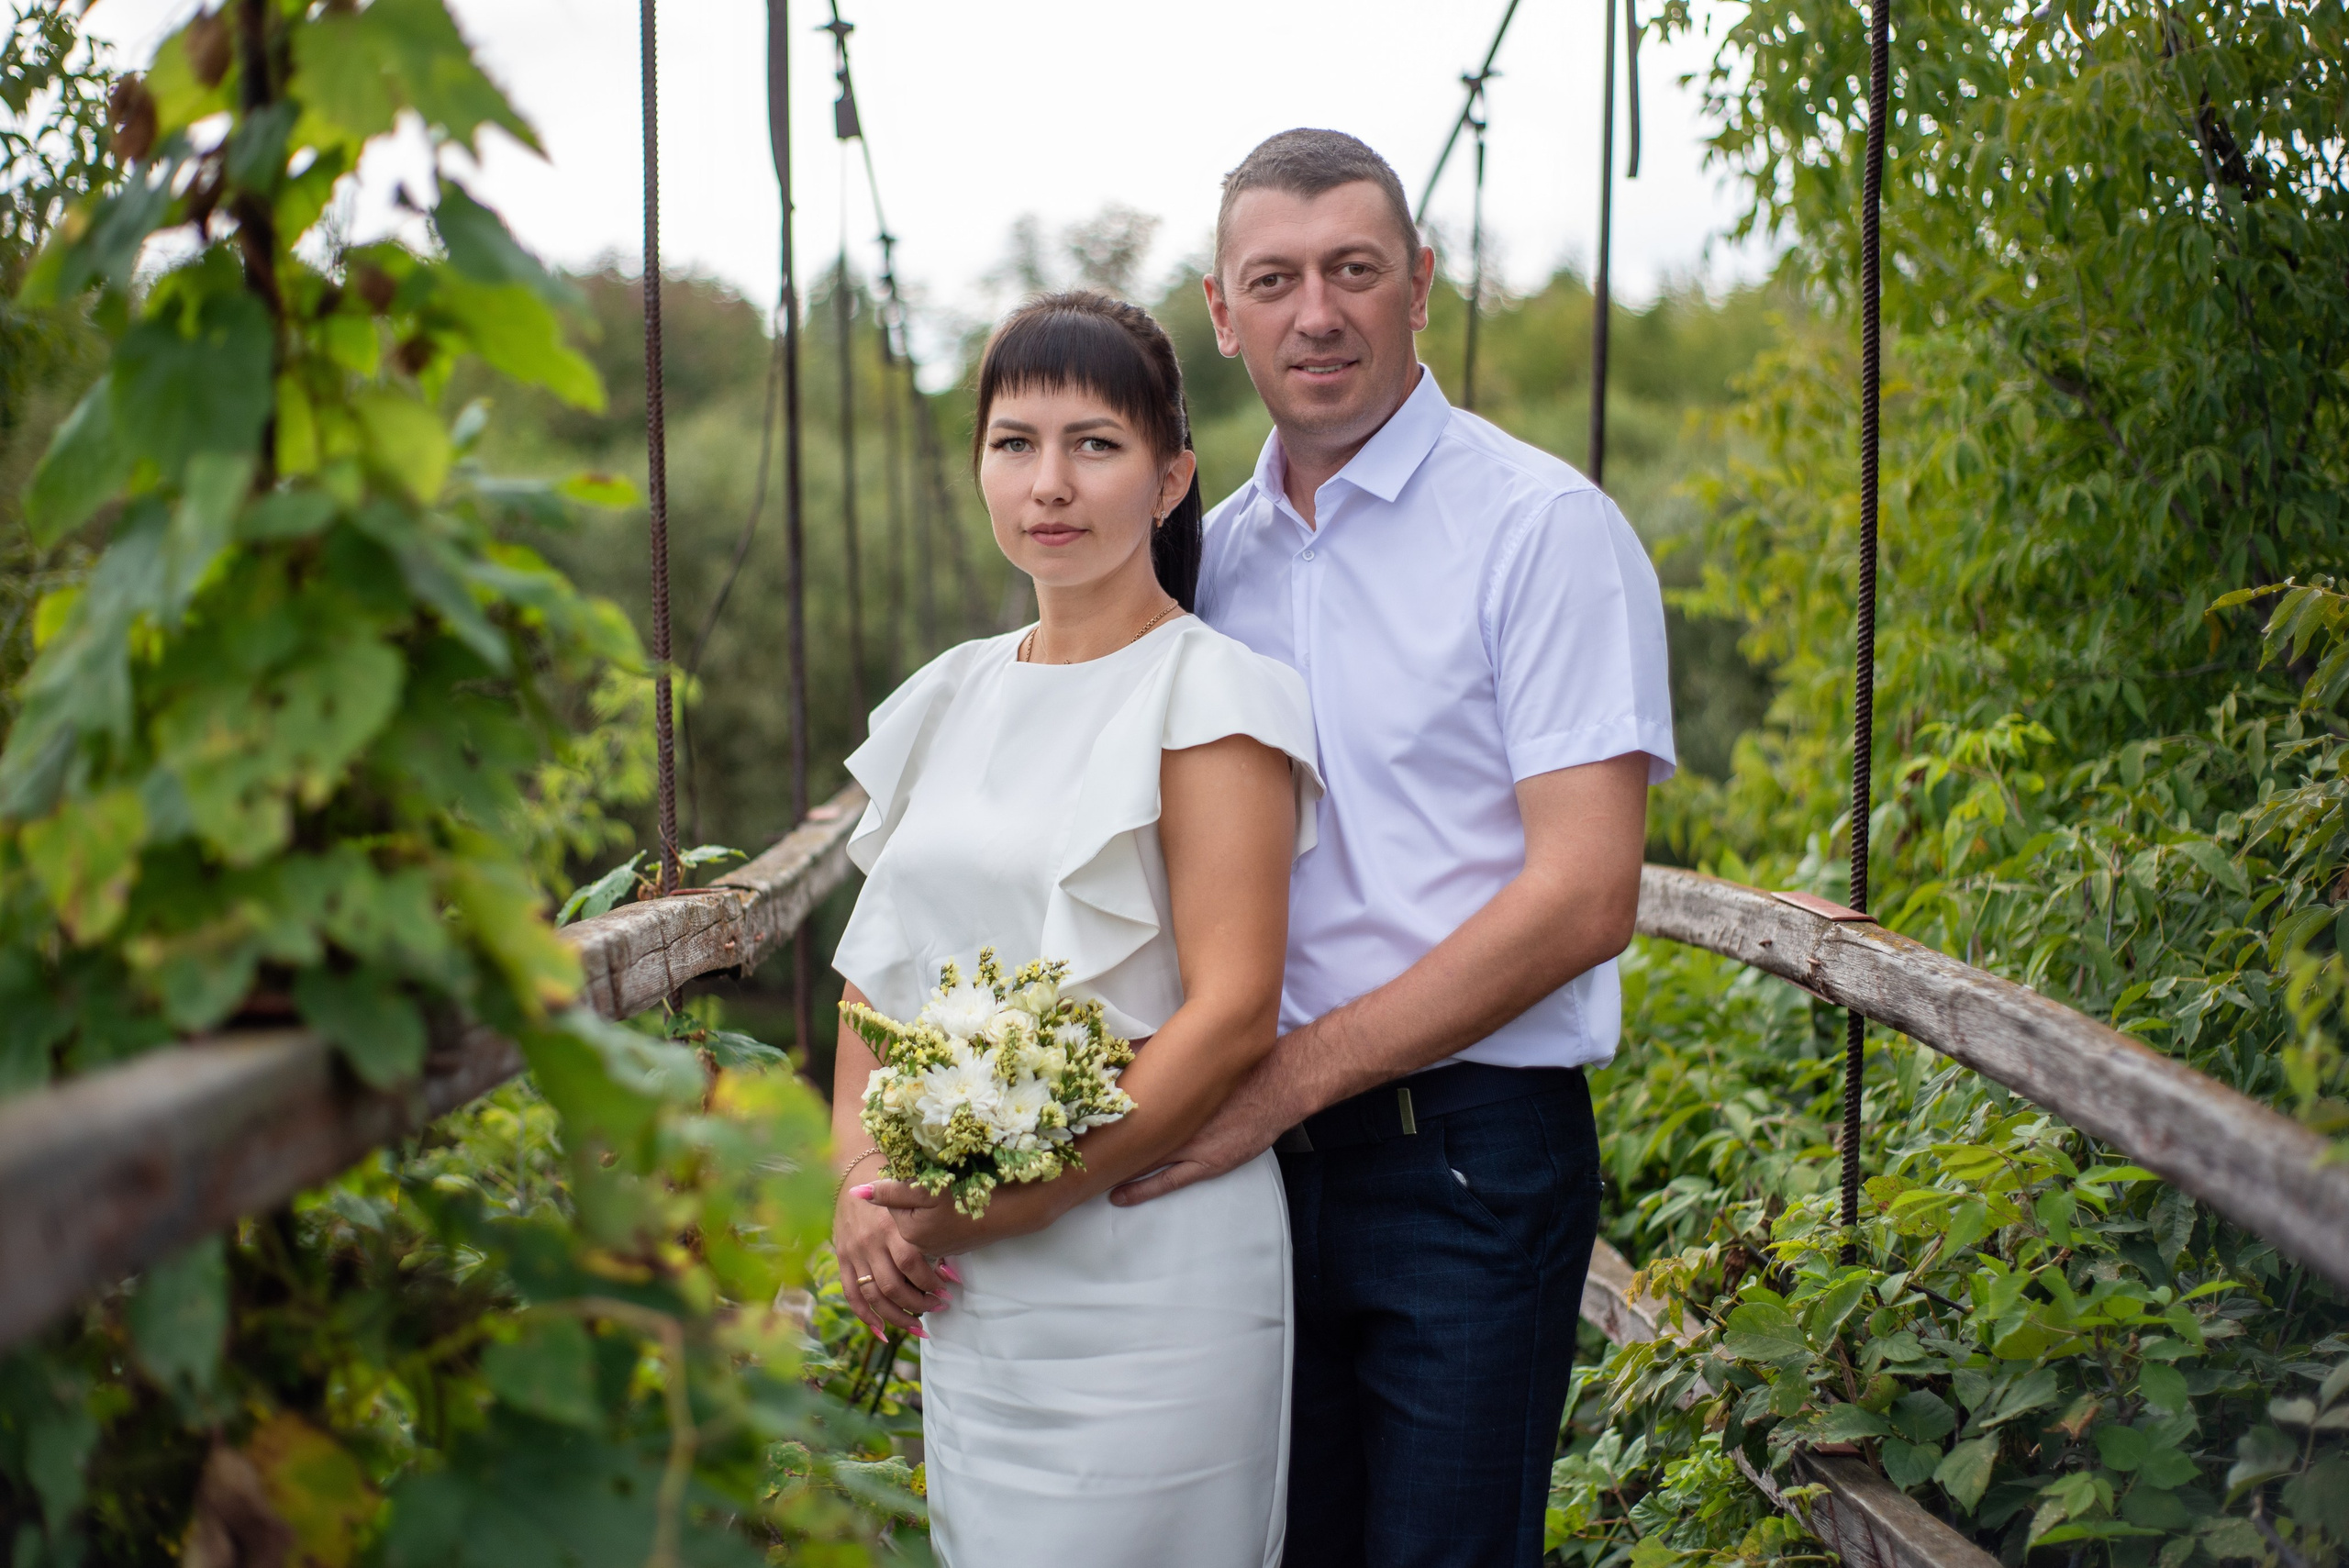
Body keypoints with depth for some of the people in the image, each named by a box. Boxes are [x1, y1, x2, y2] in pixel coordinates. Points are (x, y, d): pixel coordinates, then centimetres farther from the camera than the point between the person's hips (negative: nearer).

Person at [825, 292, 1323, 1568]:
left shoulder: (1211, 696, -9)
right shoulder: (950, 697, 11)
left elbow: (1231, 1015, -16)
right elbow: (879, 965, 15)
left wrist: (1011, 1201, -16)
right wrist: (859, 1186, 0)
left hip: (1147, 1270, -6)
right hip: (958, 1283, 6)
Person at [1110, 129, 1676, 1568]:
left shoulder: (1544, 529, -9)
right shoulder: (1215, 549, 9)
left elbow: (1583, 899, -16)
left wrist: (1295, 1073, -18)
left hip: (1467, 1157, -5)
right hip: (1256, 1144, 6)